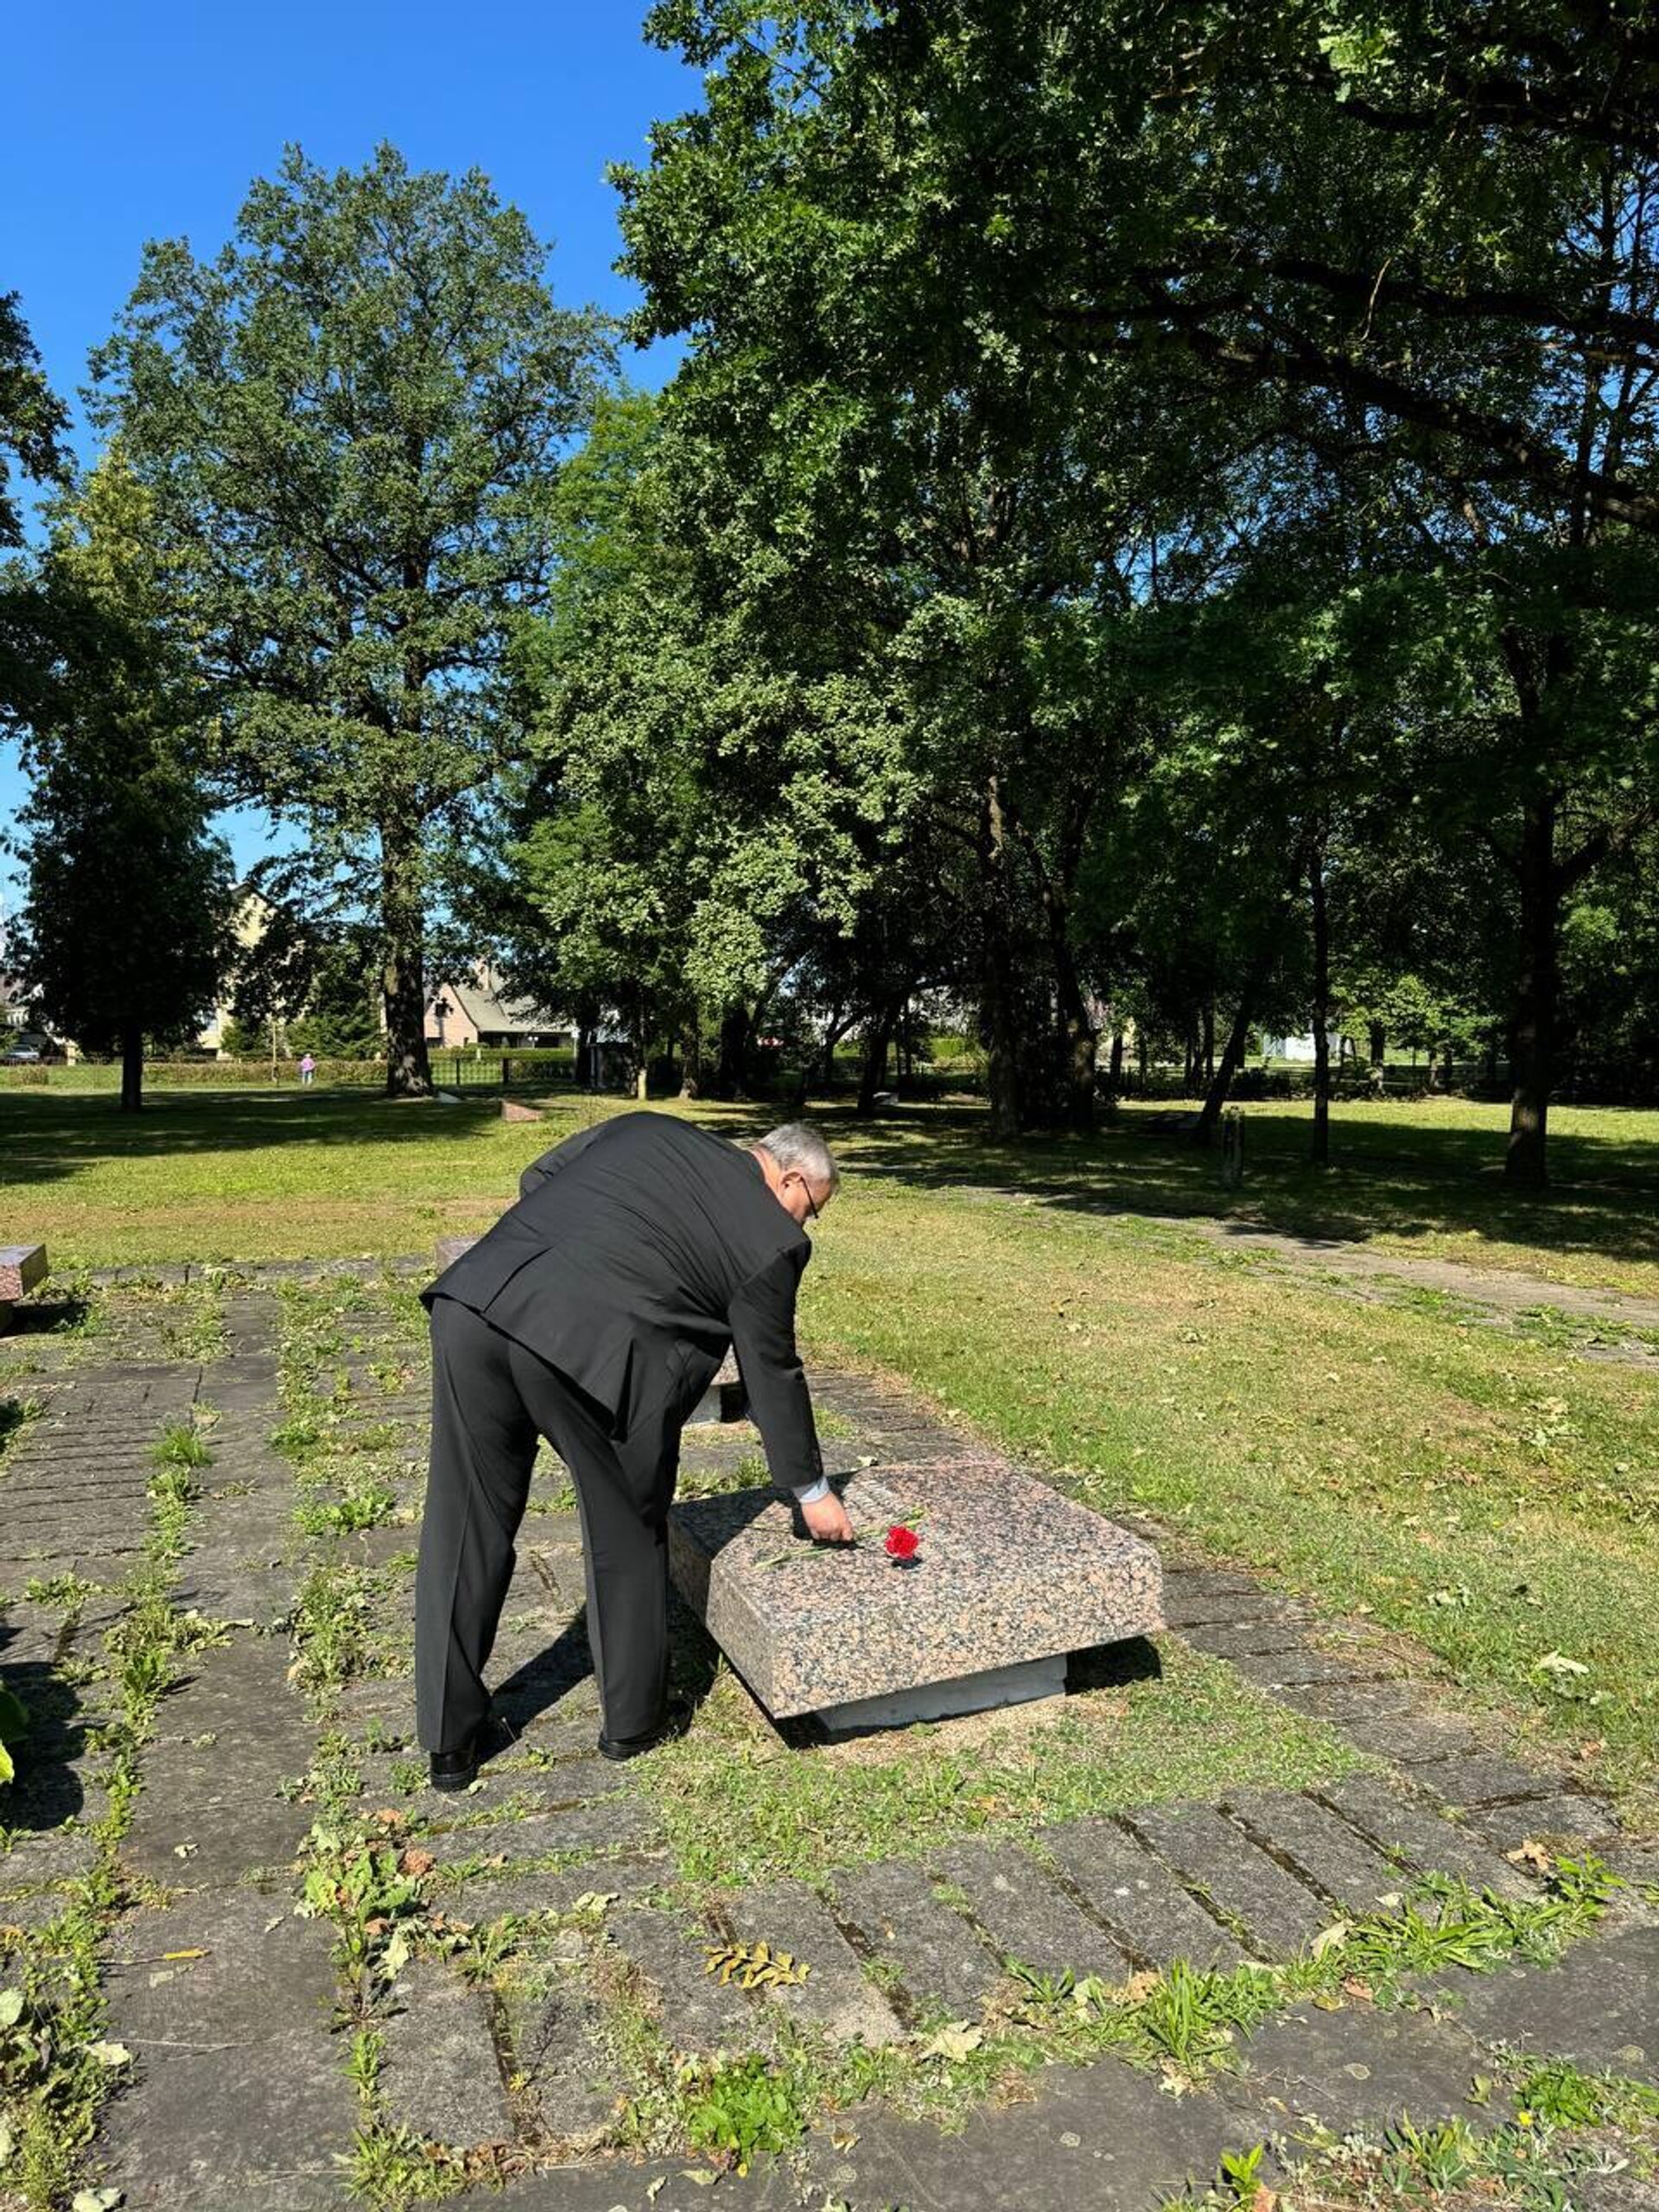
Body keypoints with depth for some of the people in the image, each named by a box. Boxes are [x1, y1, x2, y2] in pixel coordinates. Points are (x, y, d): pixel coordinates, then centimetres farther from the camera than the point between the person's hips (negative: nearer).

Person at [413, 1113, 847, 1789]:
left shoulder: (645, 1128, 22)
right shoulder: (773, 1239, 10)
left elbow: (534, 1179, 24)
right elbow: (773, 1373, 16)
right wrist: (810, 1489, 28)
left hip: (474, 1301, 5)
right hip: (589, 1348, -5)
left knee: (465, 1530, 17)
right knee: (628, 1536, 19)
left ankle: (450, 1740, 31)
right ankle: (632, 1721, 36)